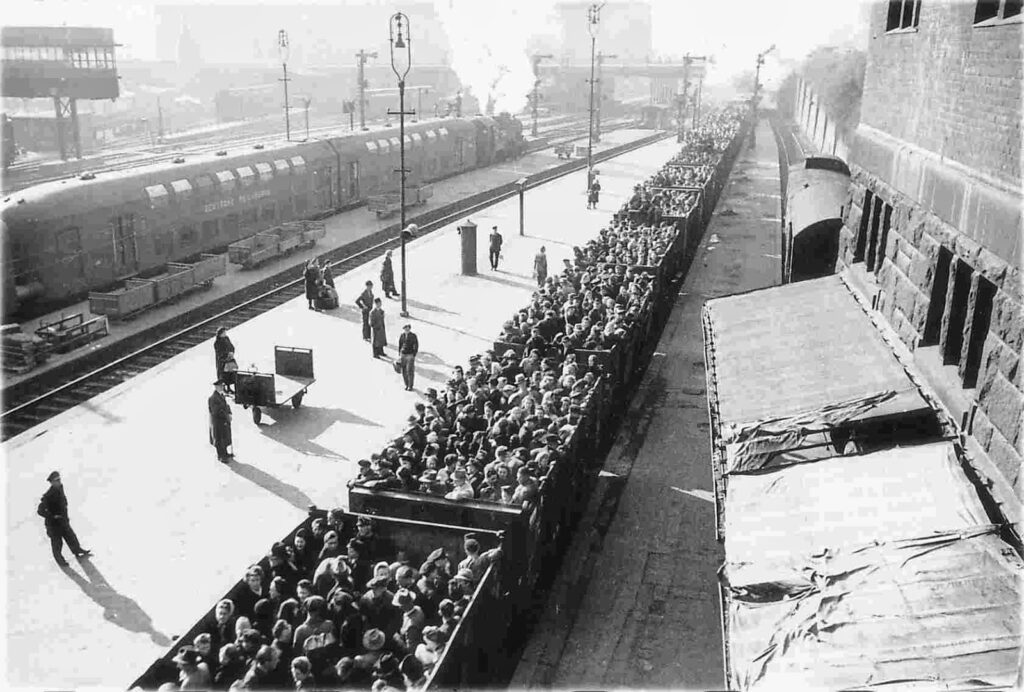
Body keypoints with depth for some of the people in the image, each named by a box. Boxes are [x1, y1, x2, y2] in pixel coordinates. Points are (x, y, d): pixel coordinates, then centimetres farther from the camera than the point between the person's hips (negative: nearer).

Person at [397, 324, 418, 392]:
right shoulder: (402, 336, 2)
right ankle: (407, 385, 21)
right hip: (403, 355, 4)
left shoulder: (413, 336, -10)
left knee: (410, 371, -6)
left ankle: (411, 386, 7)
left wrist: (414, 355, -11)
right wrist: (399, 354, 8)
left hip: (410, 355, -4)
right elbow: (400, 345, 11)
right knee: (404, 371, 6)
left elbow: (416, 346, -6)